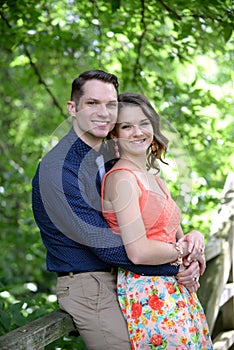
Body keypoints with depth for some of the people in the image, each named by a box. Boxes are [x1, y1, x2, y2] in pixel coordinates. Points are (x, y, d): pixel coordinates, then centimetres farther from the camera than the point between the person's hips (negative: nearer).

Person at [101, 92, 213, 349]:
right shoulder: (122, 178, -13)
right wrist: (183, 250, -5)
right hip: (147, 293, -8)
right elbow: (138, 252, -21)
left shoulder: (155, 179, 14)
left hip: (177, 288, 8)